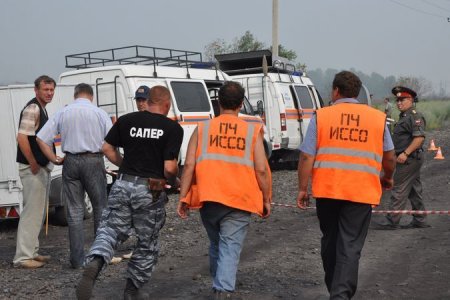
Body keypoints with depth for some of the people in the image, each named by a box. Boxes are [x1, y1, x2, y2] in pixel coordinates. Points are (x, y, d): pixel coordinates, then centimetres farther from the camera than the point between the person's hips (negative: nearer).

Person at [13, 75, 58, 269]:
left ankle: (32, 252, 24)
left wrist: (43, 165, 16)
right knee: (31, 212, -8)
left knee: (38, 212, 15)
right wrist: (33, 165, -20)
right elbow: (22, 138, -24)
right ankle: (23, 257, -3)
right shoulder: (32, 109, -15)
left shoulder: (42, 109, 15)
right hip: (33, 169, -10)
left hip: (42, 168, 10)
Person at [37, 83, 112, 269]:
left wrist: (54, 160, 5)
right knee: (100, 207, 12)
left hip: (71, 161, 2)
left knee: (75, 211, 7)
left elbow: (41, 139, 0)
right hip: (94, 161, -2)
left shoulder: (63, 113, 6)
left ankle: (77, 259, 8)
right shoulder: (99, 113, 0)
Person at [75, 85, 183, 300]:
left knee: (110, 230, 7)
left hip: (123, 184, 2)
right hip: (151, 191, -2)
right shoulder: (173, 128, -6)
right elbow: (170, 168, -12)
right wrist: (174, 175, 10)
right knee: (147, 244, 14)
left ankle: (94, 263, -23)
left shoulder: (126, 120, 5)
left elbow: (107, 148, 9)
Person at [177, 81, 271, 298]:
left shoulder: (202, 129, 6)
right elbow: (261, 170, -2)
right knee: (230, 248, -1)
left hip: (208, 199, 3)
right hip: (239, 201, -2)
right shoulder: (252, 131, 3)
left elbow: (189, 165, 0)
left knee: (215, 244, 22)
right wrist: (266, 200, 8)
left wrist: (183, 197, 4)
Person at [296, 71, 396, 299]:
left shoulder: (321, 116, 1)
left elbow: (307, 157, -4)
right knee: (350, 246, 2)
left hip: (326, 190, 1)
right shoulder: (378, 118, 5)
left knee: (330, 241, 18)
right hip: (362, 192, -1)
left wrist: (302, 189, 4)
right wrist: (387, 177, 32)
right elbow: (389, 157, 13)